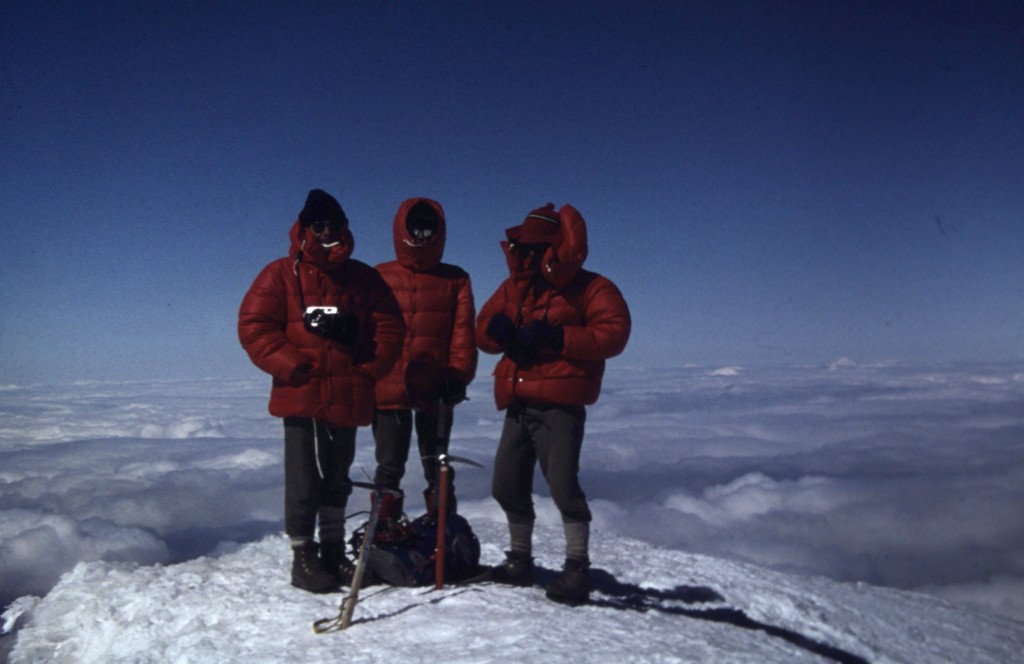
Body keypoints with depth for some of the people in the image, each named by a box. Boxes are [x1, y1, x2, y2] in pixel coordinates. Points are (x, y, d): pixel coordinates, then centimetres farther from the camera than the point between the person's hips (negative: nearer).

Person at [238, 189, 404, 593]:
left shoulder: (363, 278, 11)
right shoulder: (282, 275, 3)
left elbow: (389, 327, 9)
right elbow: (254, 326, -4)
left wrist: (368, 370, -4)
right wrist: (293, 367, -13)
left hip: (349, 400, 3)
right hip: (301, 397, -3)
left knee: (337, 479, 14)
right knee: (304, 480, -1)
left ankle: (333, 553, 27)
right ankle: (303, 557, 14)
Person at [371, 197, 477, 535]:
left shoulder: (456, 280, 6)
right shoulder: (379, 278, 6)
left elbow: (463, 331, 0)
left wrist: (458, 375, -10)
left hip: (436, 391, 0)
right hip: (388, 388, 0)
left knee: (437, 467, 11)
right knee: (389, 466, 8)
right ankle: (384, 533, 19)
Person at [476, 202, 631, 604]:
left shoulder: (589, 288, -3)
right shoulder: (513, 286, 15)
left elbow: (613, 333, -15)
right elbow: (483, 331, 15)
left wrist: (555, 337, -23)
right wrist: (497, 328, -10)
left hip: (560, 404, -7)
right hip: (518, 404, 7)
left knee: (562, 483, -12)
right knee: (507, 485, 12)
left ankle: (577, 567, 5)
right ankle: (520, 559, 30)